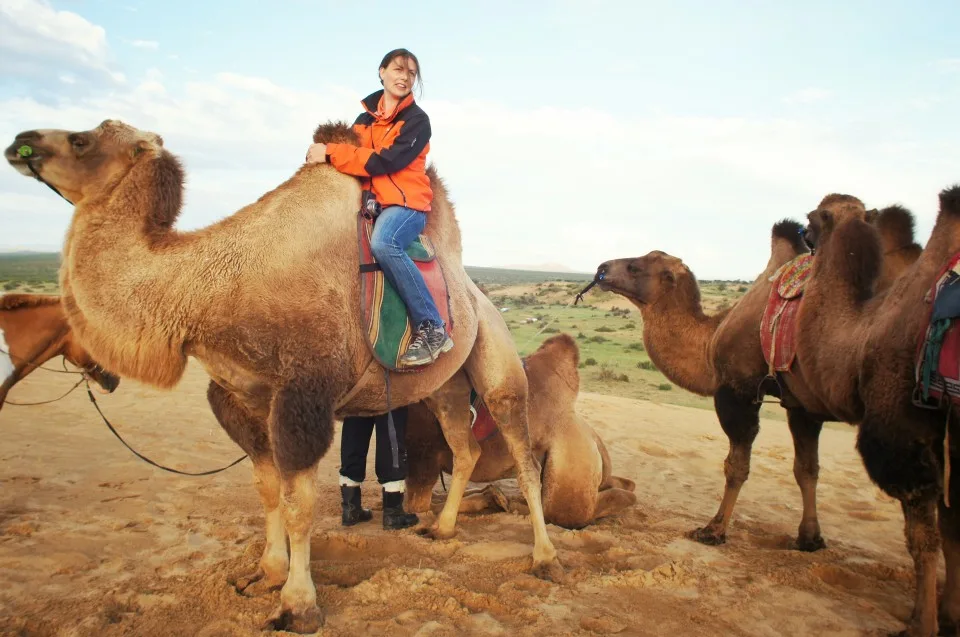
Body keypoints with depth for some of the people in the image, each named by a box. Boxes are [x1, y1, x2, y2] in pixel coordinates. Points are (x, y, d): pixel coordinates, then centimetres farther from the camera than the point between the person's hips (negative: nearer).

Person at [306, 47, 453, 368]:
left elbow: (387, 161, -14)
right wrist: (322, 153, -12)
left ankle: (432, 329, -30)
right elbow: (355, 155, 11)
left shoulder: (417, 120, 0)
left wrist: (331, 153, -13)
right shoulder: (365, 118, 19)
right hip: (370, 200, 6)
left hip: (407, 202, -6)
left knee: (383, 243, -35)